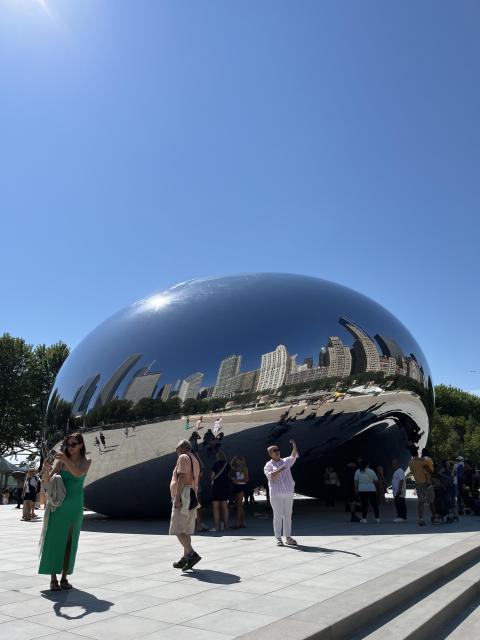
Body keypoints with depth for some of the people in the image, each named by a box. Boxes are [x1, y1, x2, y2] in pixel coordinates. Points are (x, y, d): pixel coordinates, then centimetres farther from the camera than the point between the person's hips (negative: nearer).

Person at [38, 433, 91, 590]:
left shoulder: (86, 461, 1)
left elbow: (79, 473, -20)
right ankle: (53, 579, 6)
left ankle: (64, 577, 14)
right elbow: (47, 482, -7)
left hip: (75, 507, 1)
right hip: (58, 504, -1)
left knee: (70, 542, 5)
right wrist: (46, 470, -28)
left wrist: (66, 461, -32)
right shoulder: (60, 460, -1)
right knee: (54, 539, -2)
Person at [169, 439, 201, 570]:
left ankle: (192, 554, -20)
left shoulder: (183, 458, -6)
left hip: (183, 496, -10)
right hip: (193, 497, 10)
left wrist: (177, 497, -22)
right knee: (186, 530, 11)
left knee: (177, 529, -11)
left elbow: (181, 478, -18)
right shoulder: (194, 460, 22)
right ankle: (186, 558, 13)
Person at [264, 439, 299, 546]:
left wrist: (294, 446, -16)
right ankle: (278, 538, 6)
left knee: (287, 515, 8)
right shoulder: (268, 465, 3)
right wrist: (280, 470, -22)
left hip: (288, 493, 4)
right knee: (277, 516, -1)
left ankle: (288, 537, 16)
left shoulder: (285, 461, 13)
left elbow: (293, 456, -2)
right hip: (276, 494, -4)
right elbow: (270, 476, -12)